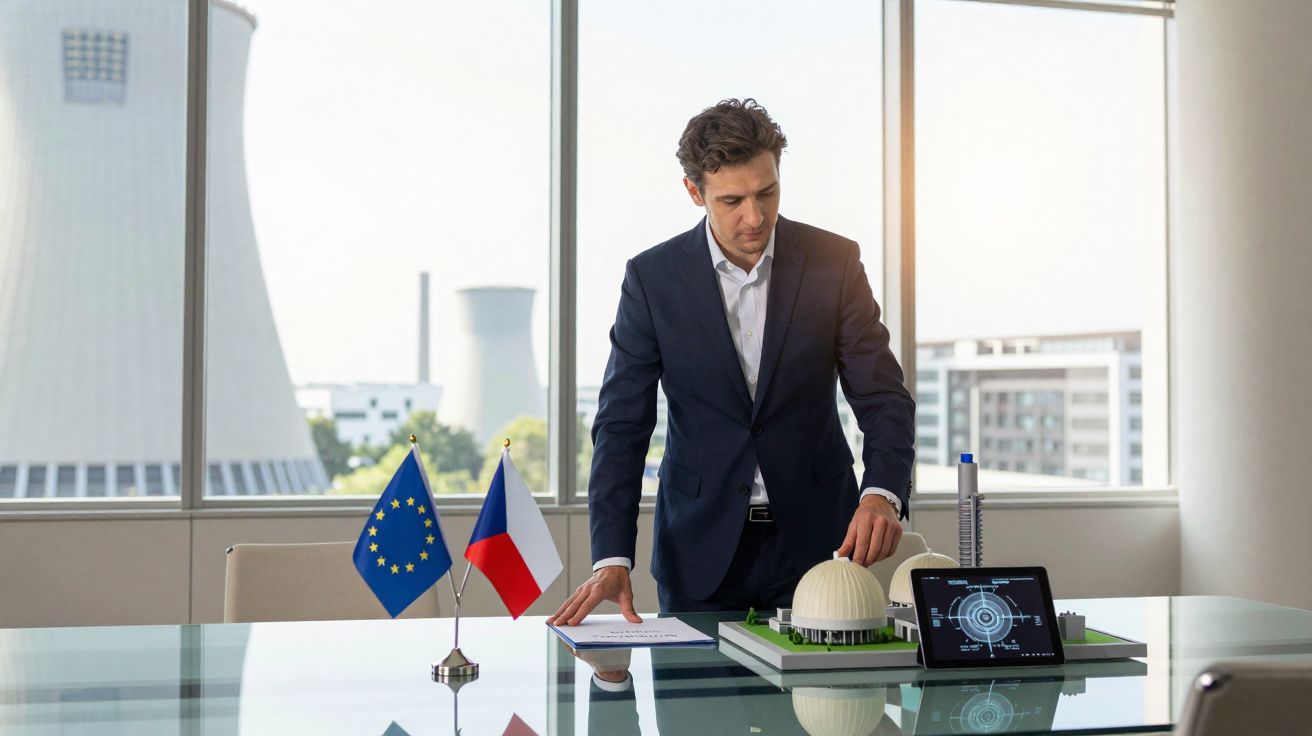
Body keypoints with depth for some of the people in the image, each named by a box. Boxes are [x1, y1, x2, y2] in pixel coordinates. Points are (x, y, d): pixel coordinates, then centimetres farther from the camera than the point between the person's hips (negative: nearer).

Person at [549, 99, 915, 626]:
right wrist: (611, 559, -17)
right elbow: (622, 424, -7)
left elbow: (884, 399, -6)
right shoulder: (652, 277, -7)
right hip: (700, 544, 0)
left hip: (814, 538, 1)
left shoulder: (833, 262, -6)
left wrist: (881, 494, -26)